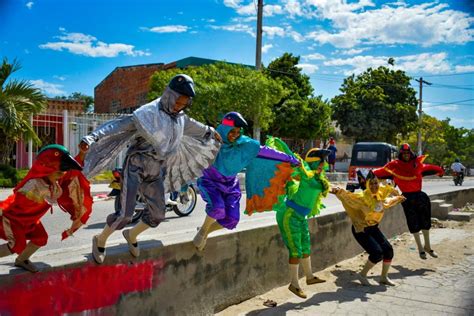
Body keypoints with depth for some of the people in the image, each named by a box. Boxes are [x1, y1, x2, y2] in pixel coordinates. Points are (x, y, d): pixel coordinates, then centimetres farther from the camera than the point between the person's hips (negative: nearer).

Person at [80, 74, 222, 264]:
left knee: (157, 215, 10)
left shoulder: (179, 118, 4)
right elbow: (118, 125, -27)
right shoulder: (148, 113, -18)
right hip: (135, 168, -7)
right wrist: (92, 137, -41)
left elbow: (192, 125, 27)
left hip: (155, 173, 7)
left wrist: (210, 131, 44)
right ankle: (100, 240, 17)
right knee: (125, 215, -12)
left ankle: (131, 235, 39)